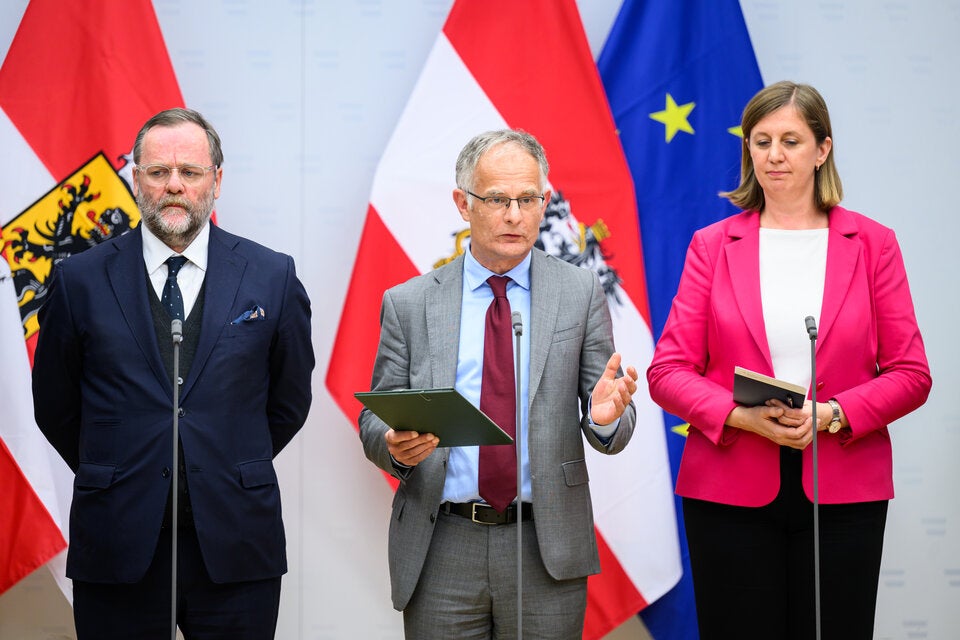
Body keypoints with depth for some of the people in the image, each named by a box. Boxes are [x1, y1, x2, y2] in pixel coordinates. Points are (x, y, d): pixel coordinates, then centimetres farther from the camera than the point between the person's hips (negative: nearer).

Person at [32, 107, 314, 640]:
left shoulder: (271, 277, 3)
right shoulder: (81, 280, 2)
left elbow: (290, 401, 13)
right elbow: (54, 407, 11)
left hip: (234, 548, 0)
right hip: (117, 550, 0)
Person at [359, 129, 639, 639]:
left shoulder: (580, 292, 4)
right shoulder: (408, 304, 5)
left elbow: (611, 434, 3)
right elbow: (375, 420, 6)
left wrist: (606, 417, -20)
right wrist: (395, 444, -16)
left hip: (547, 548, 0)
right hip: (441, 553, 0)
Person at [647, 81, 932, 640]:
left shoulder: (872, 244, 6)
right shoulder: (713, 245, 7)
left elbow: (911, 374, 3)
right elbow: (668, 372, 2)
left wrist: (832, 415, -14)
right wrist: (741, 416, -15)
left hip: (843, 493, 0)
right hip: (729, 489, 0)